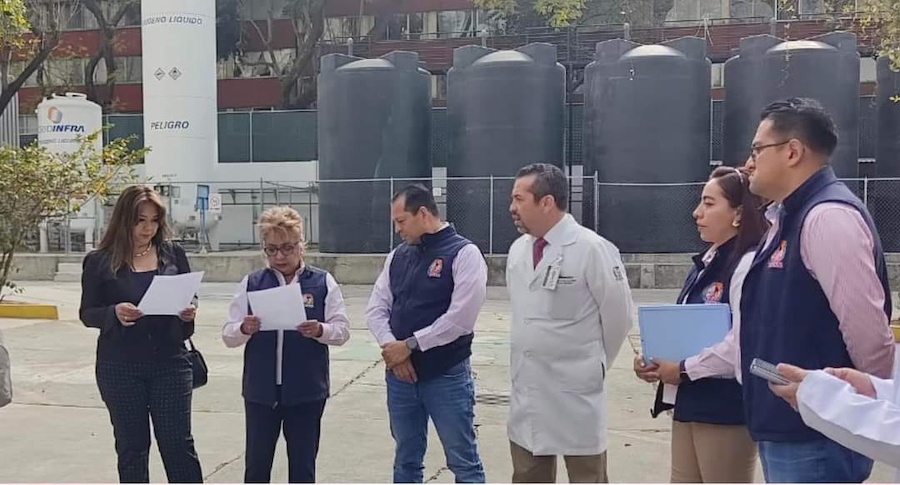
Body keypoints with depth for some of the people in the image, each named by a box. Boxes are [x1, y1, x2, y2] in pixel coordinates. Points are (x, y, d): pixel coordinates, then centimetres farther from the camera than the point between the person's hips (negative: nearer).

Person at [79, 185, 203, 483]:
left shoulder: (173, 254, 4)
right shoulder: (100, 261, -1)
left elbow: (191, 299, 10)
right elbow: (87, 313, 1)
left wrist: (189, 312, -13)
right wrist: (114, 313, -20)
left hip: (170, 362, 1)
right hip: (120, 368, 0)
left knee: (179, 445, 2)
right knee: (131, 447, 10)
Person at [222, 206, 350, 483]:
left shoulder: (322, 282, 0)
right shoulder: (251, 283, 4)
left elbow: (342, 330, -2)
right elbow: (228, 336, 3)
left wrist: (320, 330, -23)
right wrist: (244, 329, -19)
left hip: (306, 391, -1)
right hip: (261, 390, 1)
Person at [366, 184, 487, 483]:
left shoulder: (463, 253, -9)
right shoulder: (398, 256, 9)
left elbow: (460, 318, -17)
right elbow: (376, 309, 8)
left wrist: (409, 346, -13)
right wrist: (392, 349, -10)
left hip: (447, 377, -6)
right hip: (400, 375, 6)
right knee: (406, 461, 17)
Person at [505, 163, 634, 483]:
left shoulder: (592, 249, -16)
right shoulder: (518, 249, 5)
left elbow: (618, 316, -8)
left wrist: (592, 364, 4)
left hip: (575, 392, -6)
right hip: (527, 390, 7)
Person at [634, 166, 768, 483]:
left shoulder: (748, 264, -17)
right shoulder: (706, 263, 11)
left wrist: (684, 370, -17)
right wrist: (655, 360, 1)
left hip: (728, 409, -9)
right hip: (690, 403, 9)